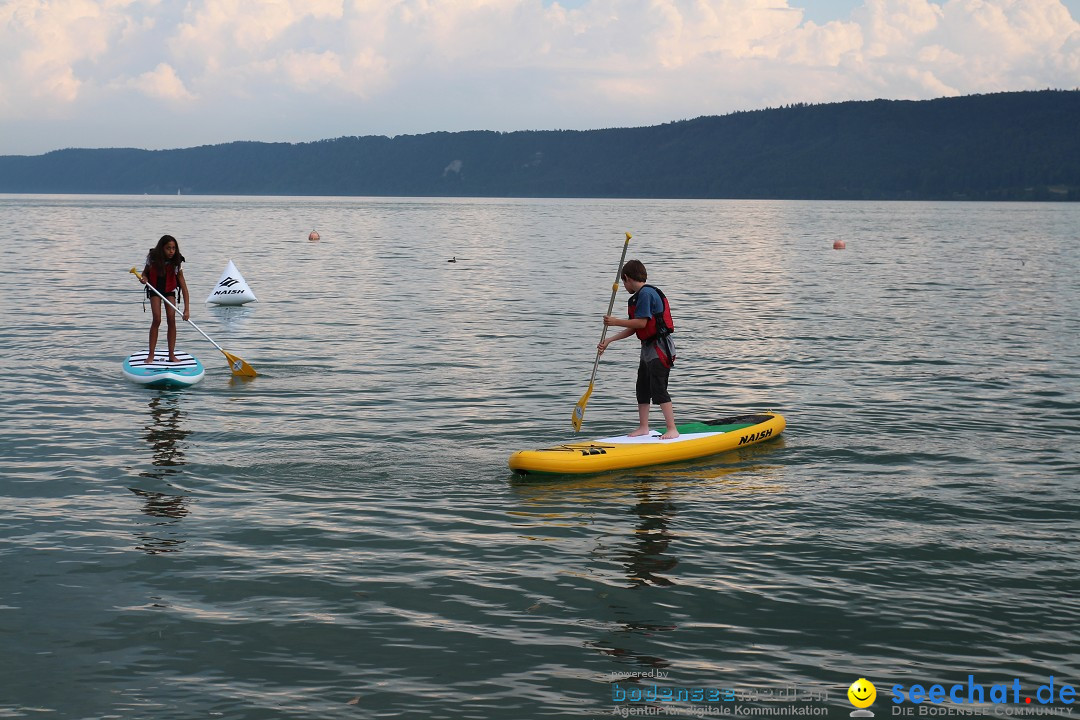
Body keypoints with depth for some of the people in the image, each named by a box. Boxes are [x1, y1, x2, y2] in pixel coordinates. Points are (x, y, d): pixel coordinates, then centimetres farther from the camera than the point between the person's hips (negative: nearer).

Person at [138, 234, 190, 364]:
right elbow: (145, 272, 0)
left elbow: (184, 287, -25)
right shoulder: (153, 259, -21)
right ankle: (151, 354, -10)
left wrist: (187, 309, -31)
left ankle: (172, 355, -5)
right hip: (154, 291, 0)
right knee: (157, 319, -15)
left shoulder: (176, 263, -24)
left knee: (171, 319, -12)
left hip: (169, 291, 0)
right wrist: (143, 278, -26)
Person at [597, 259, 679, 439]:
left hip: (659, 349, -11)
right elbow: (633, 329, 15)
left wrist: (616, 322, -12)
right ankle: (643, 427, 22)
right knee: (642, 389, 14)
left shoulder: (646, 293, -15)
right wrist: (609, 341, 14)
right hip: (648, 349, 11)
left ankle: (672, 429, -8)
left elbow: (641, 323, -21)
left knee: (659, 390, -11)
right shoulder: (639, 296, 15)